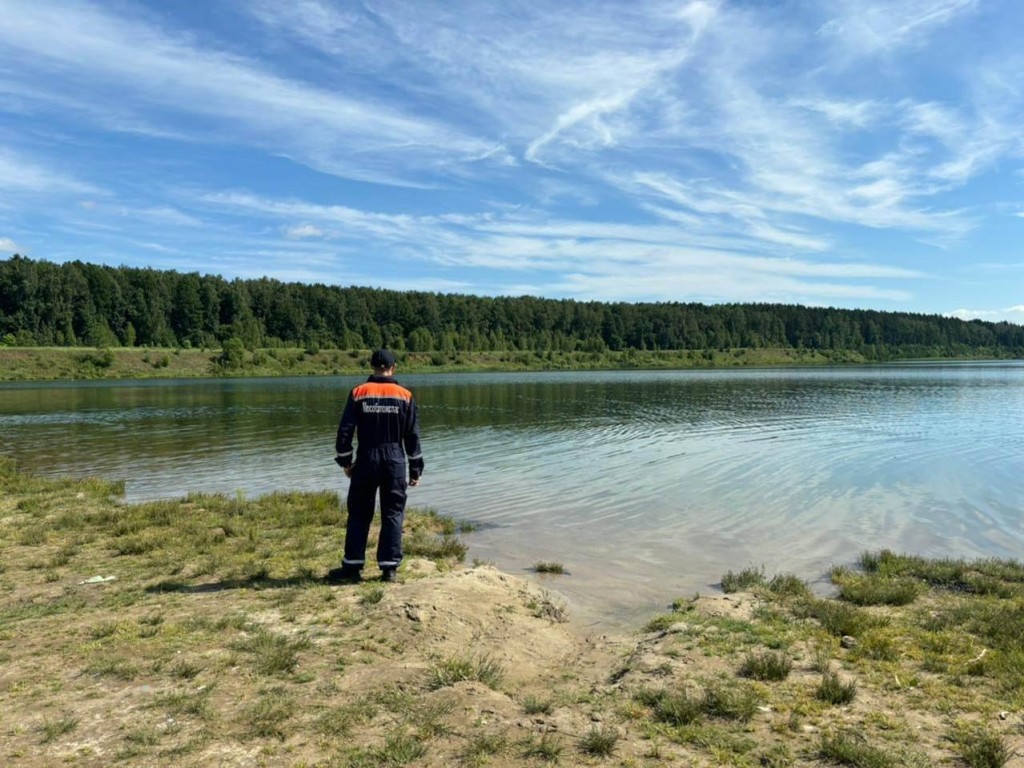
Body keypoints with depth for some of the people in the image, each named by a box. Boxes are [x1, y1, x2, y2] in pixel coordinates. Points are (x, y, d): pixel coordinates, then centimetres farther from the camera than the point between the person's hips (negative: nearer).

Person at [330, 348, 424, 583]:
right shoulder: (405, 395, 0)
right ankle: (389, 567, 6)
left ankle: (352, 566, 13)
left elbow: (345, 430, -2)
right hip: (395, 462, 0)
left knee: (359, 514, 10)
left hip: (366, 461, 0)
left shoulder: (358, 393, -1)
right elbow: (412, 436, 1)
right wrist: (415, 469, 7)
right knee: (393, 514, 6)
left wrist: (345, 461, 10)